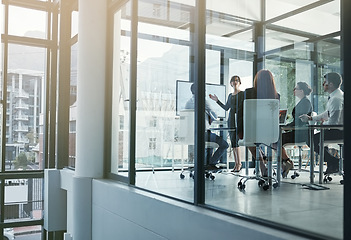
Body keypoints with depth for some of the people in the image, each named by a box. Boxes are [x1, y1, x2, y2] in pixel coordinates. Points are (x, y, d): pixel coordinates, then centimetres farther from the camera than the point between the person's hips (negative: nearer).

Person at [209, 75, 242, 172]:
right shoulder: (230, 95, 18)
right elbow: (226, 108, 22)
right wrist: (217, 100, 19)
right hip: (231, 119, 6)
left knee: (237, 142, -13)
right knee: (233, 142, 4)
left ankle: (239, 163, -7)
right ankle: (236, 163, 8)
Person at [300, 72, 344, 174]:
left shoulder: (336, 99, -23)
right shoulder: (334, 96, 11)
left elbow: (333, 122, -26)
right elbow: (327, 113, 20)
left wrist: (323, 123, -5)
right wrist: (310, 118, 14)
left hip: (338, 131, -11)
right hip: (337, 130, 11)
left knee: (312, 141, -14)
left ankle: (335, 163, -4)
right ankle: (332, 162, 20)